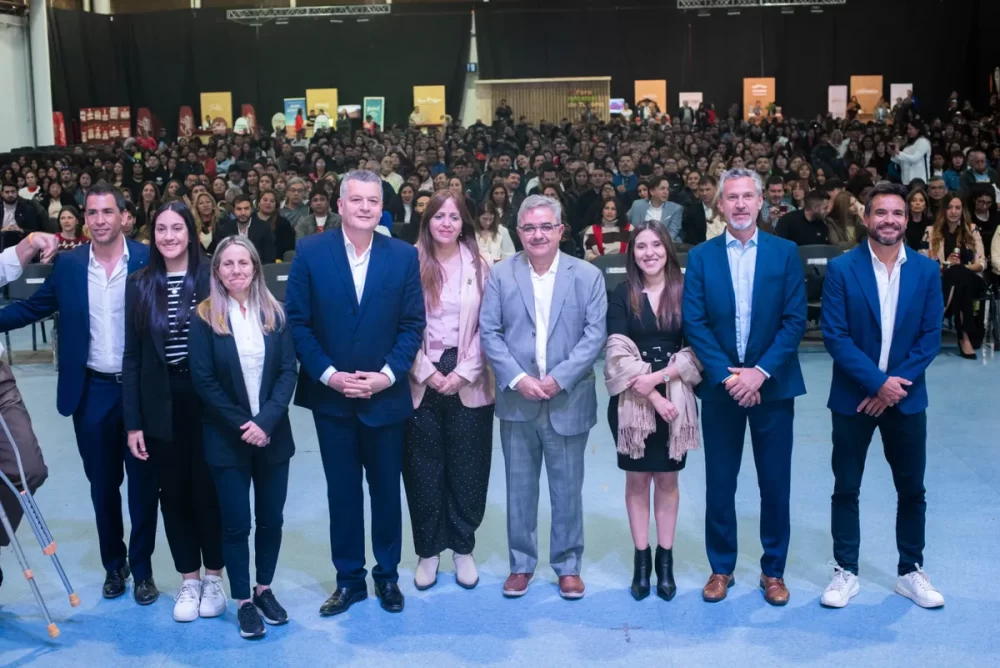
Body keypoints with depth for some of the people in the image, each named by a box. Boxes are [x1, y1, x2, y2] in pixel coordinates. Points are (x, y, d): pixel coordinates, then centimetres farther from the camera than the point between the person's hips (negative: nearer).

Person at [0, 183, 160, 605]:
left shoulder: (148, 260, -7)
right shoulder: (68, 264, 2)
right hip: (92, 391, 3)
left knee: (143, 482, 7)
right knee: (103, 485, 13)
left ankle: (142, 569, 20)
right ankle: (113, 565, 29)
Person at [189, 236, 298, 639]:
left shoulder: (275, 313, 3)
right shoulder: (205, 318, -4)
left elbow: (288, 371, -2)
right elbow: (203, 380, -7)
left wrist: (265, 421, -14)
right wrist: (242, 425, -12)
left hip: (272, 434, 2)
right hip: (227, 439, -2)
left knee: (271, 518, 9)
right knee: (236, 524, 3)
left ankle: (264, 590, 27)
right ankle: (243, 601, 16)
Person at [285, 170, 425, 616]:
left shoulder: (404, 256, -2)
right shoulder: (311, 252, -4)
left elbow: (412, 325, -1)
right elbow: (297, 322, -5)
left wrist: (387, 374, -13)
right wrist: (329, 375, -13)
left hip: (385, 396, 1)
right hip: (331, 396, 0)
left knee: (386, 490, 12)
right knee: (342, 491, 10)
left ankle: (387, 575, 27)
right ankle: (349, 579, 23)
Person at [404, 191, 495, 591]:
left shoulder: (480, 265, 3)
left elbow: (486, 328, 0)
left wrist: (463, 373, -9)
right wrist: (427, 372, -9)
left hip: (468, 382, 1)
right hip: (421, 381, 0)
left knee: (467, 467, 7)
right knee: (424, 468, 6)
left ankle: (463, 548, 21)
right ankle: (428, 550, 19)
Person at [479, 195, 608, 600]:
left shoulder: (588, 275, -1)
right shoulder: (501, 275, 1)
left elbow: (595, 334, -6)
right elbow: (489, 333, -2)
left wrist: (559, 378, -15)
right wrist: (517, 379, -14)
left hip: (568, 401, -1)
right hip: (516, 400, 1)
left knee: (567, 489, 8)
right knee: (519, 487, 11)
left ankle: (568, 565, 23)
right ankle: (521, 564, 24)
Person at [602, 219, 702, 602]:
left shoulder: (685, 291, 0)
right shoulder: (622, 295, -1)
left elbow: (697, 350, -3)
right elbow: (619, 354, -8)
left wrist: (658, 377, -15)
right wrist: (653, 397, -15)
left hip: (676, 400, 0)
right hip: (632, 401, 0)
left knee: (667, 480, 8)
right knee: (636, 480, 7)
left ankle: (665, 559, 18)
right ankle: (641, 558, 16)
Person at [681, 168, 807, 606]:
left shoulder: (786, 253, 1)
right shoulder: (701, 256, 2)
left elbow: (795, 320, -5)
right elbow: (694, 323, -4)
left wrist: (761, 371, -15)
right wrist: (727, 374, -14)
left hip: (773, 385, 0)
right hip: (720, 387, 0)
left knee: (775, 484, 7)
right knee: (719, 485, 8)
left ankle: (774, 570, 22)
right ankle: (721, 568, 22)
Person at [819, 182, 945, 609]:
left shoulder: (926, 270, 1)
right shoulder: (841, 268, -7)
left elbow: (931, 336, -1)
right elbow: (834, 335, -11)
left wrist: (897, 384, -12)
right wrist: (877, 381, -18)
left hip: (906, 397, 2)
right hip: (853, 397, -2)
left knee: (912, 490, 10)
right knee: (846, 489, 6)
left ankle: (910, 572, 26)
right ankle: (846, 573, 19)